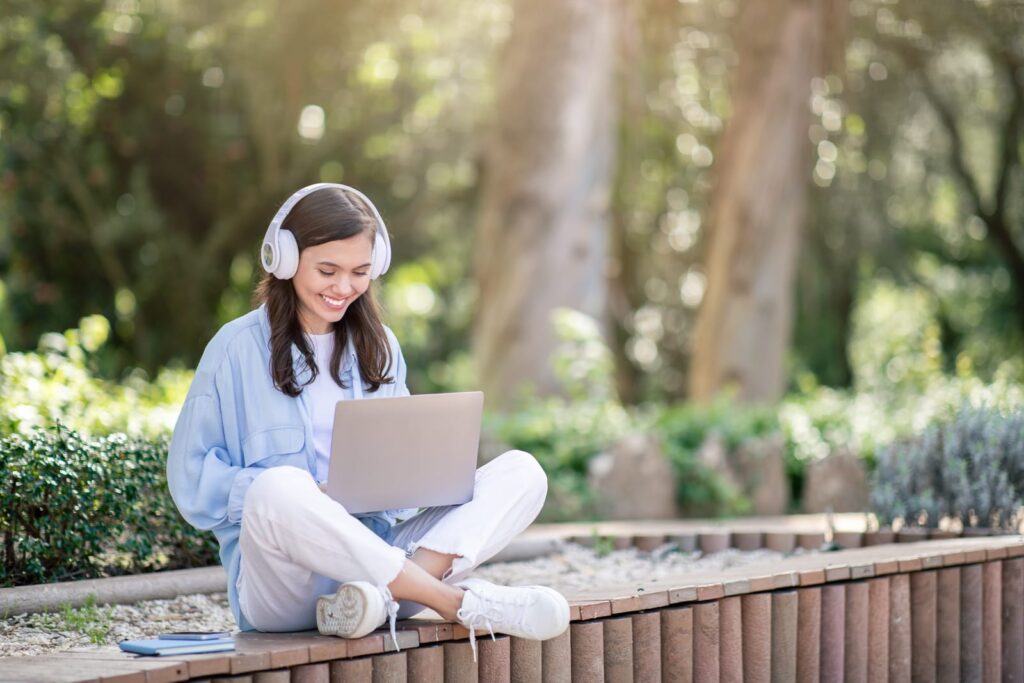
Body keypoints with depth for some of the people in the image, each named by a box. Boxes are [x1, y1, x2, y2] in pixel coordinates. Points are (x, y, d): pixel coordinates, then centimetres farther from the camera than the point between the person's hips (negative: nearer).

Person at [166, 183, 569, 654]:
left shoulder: (379, 347, 16)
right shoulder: (239, 349, -1)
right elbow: (192, 479, -4)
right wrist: (301, 498, -18)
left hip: (378, 554, 5)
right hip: (285, 589, -5)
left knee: (521, 473, -12)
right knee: (277, 489, -39)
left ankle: (380, 596, -37)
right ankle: (458, 601, -33)